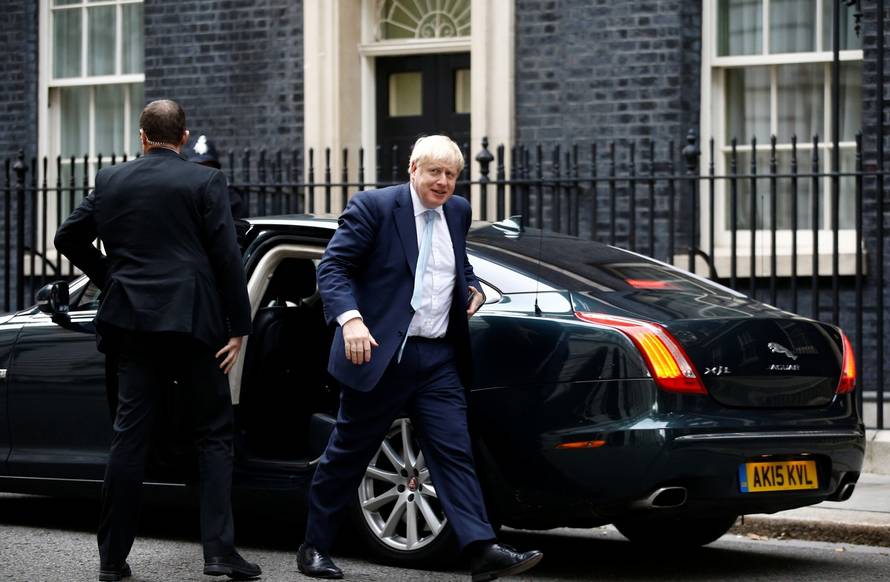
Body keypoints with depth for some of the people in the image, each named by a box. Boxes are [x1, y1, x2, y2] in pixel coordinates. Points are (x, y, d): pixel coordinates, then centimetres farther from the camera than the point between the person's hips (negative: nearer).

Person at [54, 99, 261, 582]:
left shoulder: (110, 182, 7)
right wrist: (238, 326, -3)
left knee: (129, 435, 7)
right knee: (214, 435, 4)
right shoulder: (205, 182, -4)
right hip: (193, 322, -3)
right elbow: (226, 258, -7)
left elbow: (68, 237, 13)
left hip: (132, 324, 3)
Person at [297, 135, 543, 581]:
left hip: (438, 359, 5)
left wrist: (472, 289, 7)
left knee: (454, 452, -5)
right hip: (380, 354, -5)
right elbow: (332, 268, -12)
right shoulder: (373, 207, -8)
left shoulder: (457, 213, 12)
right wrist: (350, 319, -27)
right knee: (347, 455, 6)